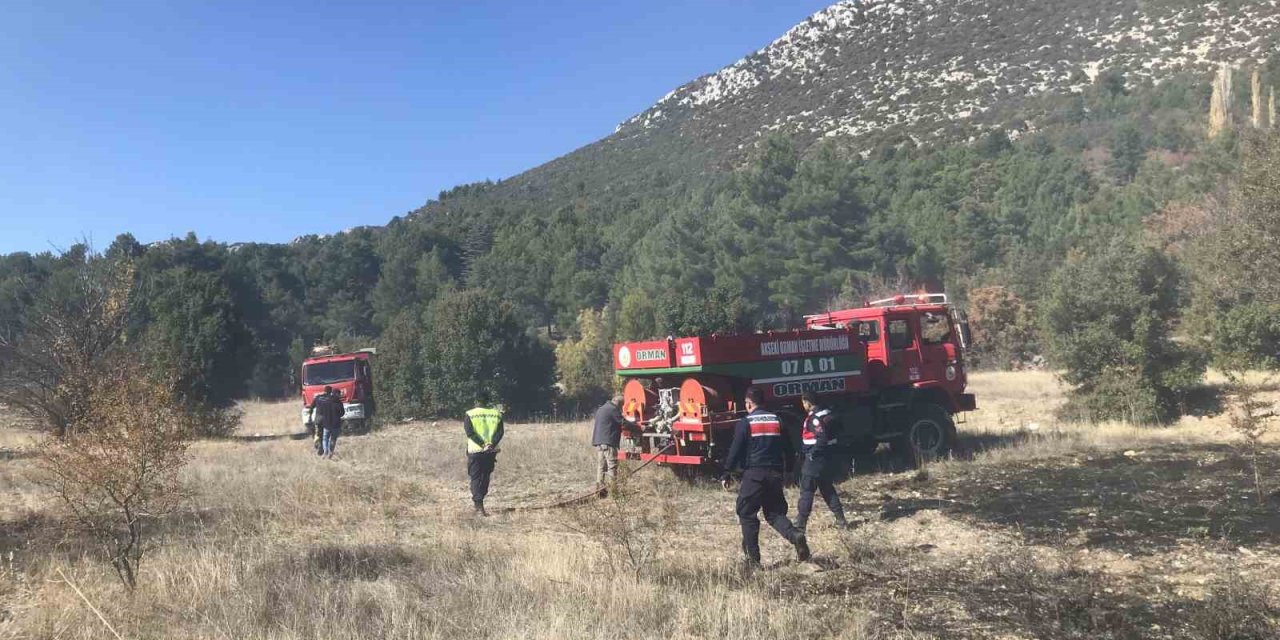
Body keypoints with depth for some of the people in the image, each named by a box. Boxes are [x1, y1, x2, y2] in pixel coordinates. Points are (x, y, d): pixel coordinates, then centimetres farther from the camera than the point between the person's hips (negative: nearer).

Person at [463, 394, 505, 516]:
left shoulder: (469, 415, -2)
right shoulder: (497, 414, 4)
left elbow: (469, 432, -12)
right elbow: (500, 432, -6)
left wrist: (483, 444, -14)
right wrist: (492, 444, -13)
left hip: (475, 451, -2)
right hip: (491, 452, 2)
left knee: (476, 478, 3)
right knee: (485, 477, 17)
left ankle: (479, 507, -7)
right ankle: (477, 501, 28)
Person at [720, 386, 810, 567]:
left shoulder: (745, 423, -6)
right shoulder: (776, 420, 10)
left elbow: (735, 450, -8)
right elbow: (787, 448, 13)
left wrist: (725, 474, 0)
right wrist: (786, 470, 23)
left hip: (754, 474, -5)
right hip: (775, 473, 5)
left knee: (747, 514, 7)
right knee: (774, 512, 15)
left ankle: (753, 557, 7)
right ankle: (795, 535, -12)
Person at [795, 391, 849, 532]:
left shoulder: (814, 418, -19)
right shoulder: (828, 414, 9)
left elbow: (822, 438, -26)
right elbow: (835, 434, 14)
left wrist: (811, 453, -16)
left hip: (816, 460, -9)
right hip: (830, 458, 9)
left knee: (806, 491, -2)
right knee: (828, 489, 19)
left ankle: (800, 524, 0)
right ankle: (840, 520, 20)